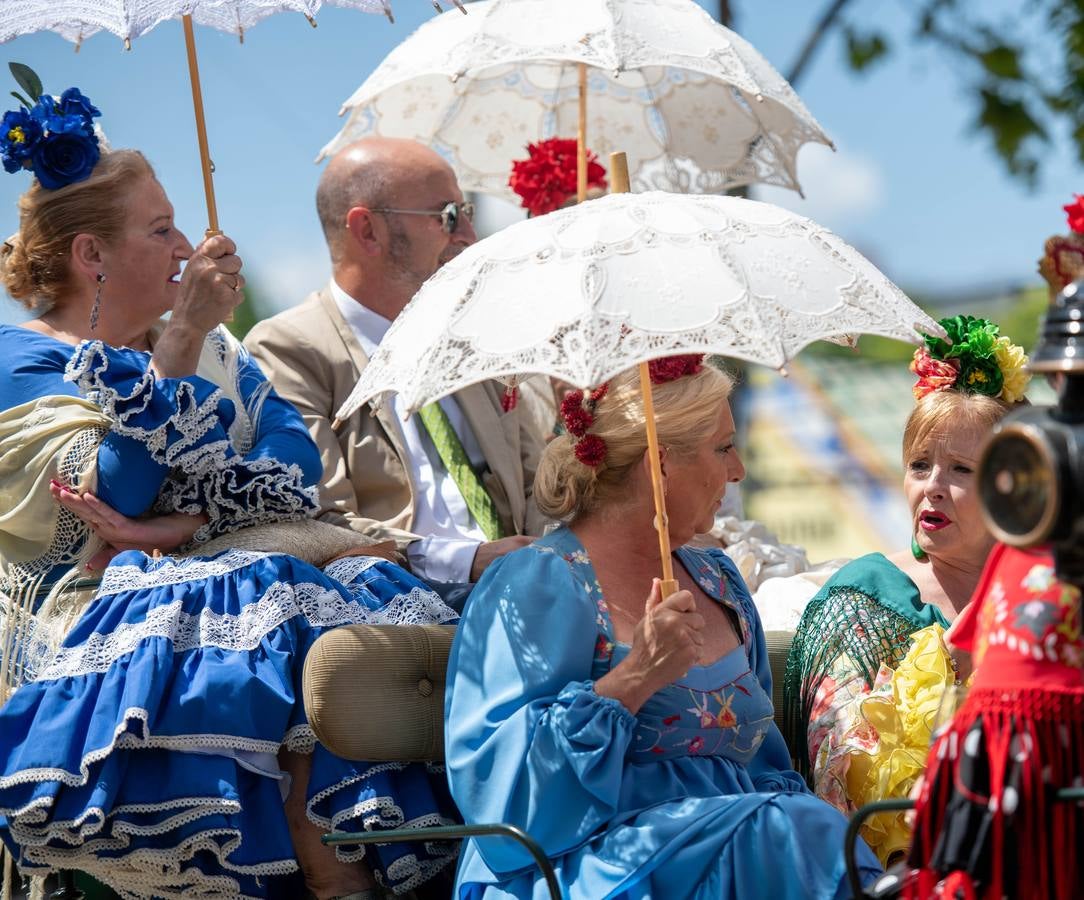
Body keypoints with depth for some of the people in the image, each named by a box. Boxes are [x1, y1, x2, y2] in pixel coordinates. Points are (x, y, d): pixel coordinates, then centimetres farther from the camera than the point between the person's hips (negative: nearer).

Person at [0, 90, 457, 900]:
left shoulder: (209, 346, 19)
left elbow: (297, 460, 3)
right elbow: (118, 493, -16)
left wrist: (184, 520, -15)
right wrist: (183, 338, -19)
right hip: (103, 600, -5)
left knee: (368, 581, -24)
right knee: (290, 615, -33)